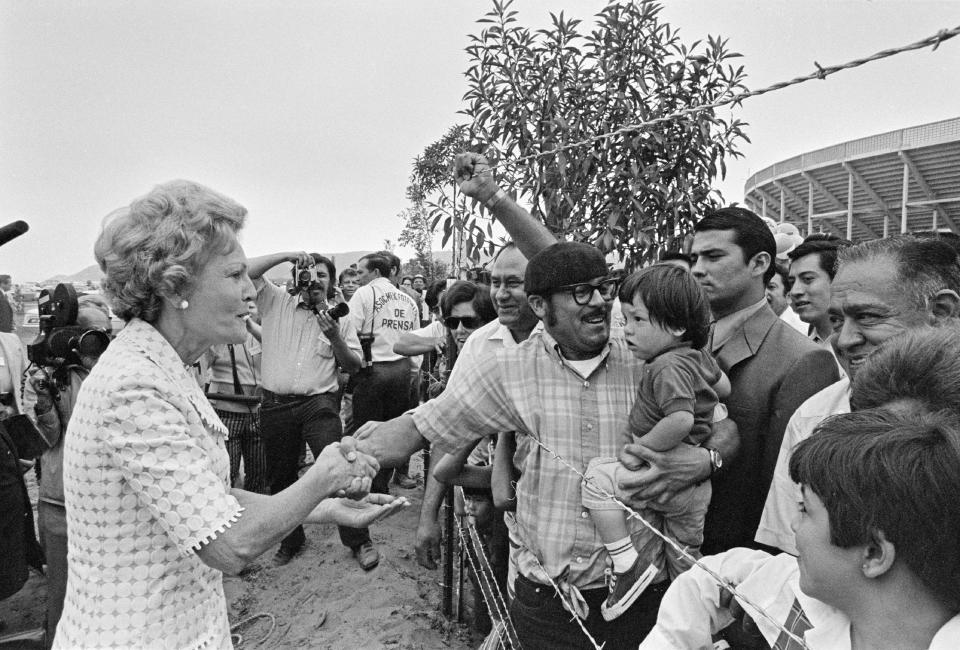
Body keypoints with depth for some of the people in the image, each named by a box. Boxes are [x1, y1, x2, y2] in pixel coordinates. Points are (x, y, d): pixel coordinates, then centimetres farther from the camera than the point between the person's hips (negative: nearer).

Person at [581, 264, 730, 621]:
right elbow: (724, 387, 21)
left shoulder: (668, 366, -23)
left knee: (598, 476, -14)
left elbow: (681, 420, -37)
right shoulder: (699, 356, 6)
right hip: (695, 485, 10)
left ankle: (628, 565, -11)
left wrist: (643, 445, -25)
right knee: (684, 568, 23)